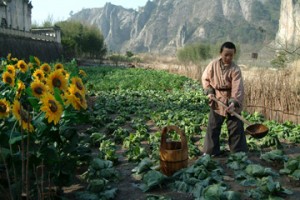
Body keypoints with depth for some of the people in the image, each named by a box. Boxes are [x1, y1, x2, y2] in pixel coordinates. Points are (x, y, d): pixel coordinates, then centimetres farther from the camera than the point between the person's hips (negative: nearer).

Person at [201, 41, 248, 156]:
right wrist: (209, 91, -7)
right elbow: (205, 78, 6)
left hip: (231, 103, -2)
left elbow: (237, 88, -25)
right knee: (212, 128, 10)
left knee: (236, 128, 4)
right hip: (216, 102, 2)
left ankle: (239, 153, 17)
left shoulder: (235, 69, -16)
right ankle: (210, 152, 23)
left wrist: (234, 102, -39)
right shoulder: (213, 65, -8)